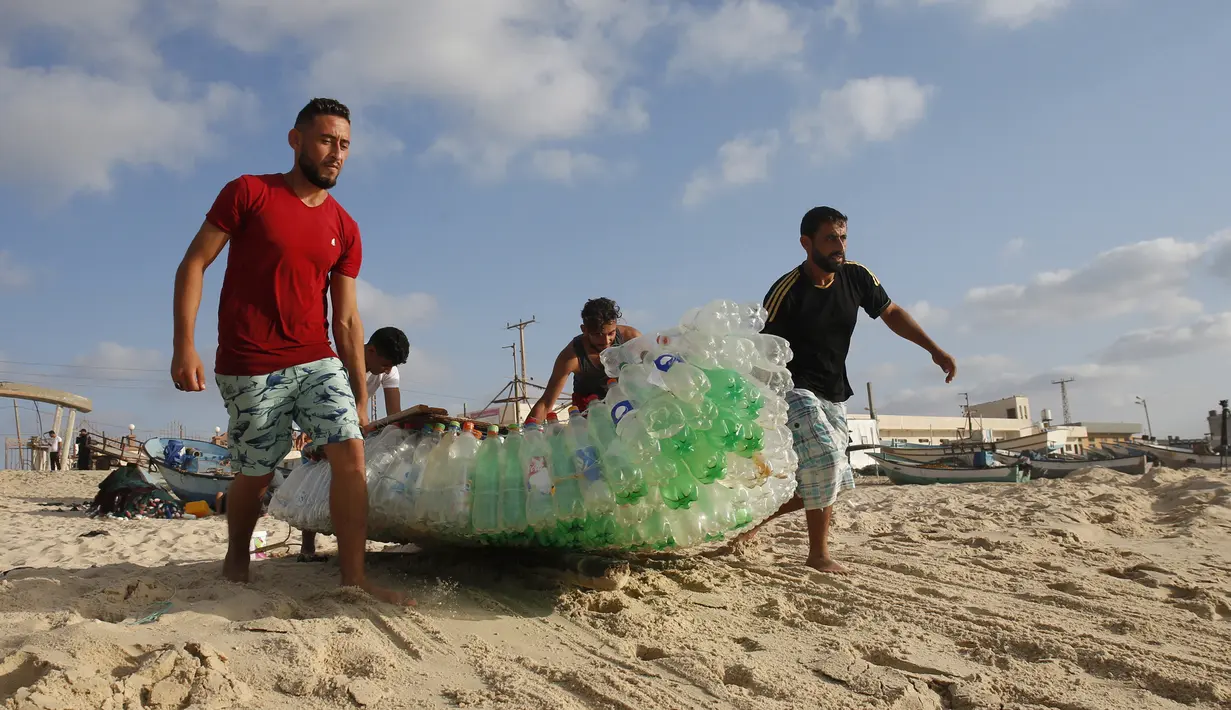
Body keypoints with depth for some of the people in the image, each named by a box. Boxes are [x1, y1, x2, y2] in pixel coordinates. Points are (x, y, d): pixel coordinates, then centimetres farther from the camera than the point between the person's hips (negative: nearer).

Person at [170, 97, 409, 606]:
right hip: (250, 368, -3)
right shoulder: (248, 193, -2)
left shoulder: (344, 229, 8)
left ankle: (354, 580, -6)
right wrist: (183, 344, -15)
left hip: (318, 361, 4)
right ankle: (235, 562, 35)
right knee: (254, 475, 7)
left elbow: (346, 319, 8)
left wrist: (361, 395, 6)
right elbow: (194, 264, -4)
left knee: (351, 453, -11)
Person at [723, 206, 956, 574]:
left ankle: (756, 518, 25)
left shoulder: (856, 276, -4)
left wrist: (934, 350, 4)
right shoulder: (787, 291, -19)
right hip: (795, 389, -7)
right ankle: (818, 554, -3)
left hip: (834, 395, 7)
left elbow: (891, 313, 11)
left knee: (829, 480, 8)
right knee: (824, 460, -22)